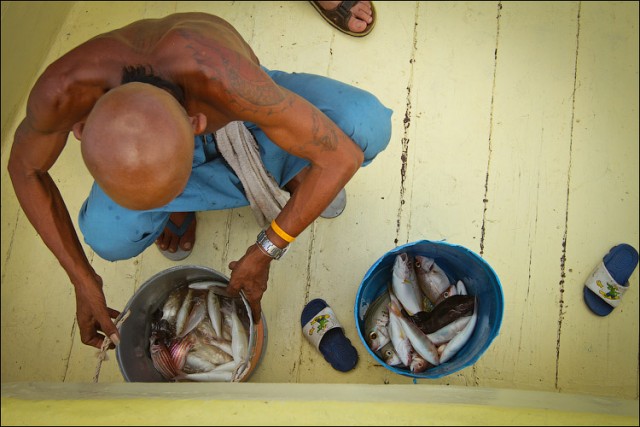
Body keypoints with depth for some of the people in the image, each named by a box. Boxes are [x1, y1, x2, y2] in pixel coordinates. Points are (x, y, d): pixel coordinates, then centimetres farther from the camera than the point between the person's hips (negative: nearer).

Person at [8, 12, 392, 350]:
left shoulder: (224, 77, -46)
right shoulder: (63, 90, -38)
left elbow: (344, 156, -37)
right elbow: (25, 168, -15)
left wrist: (265, 253, -32)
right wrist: (83, 279, -18)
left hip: (243, 114, -1)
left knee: (368, 123, -28)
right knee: (108, 237, -25)